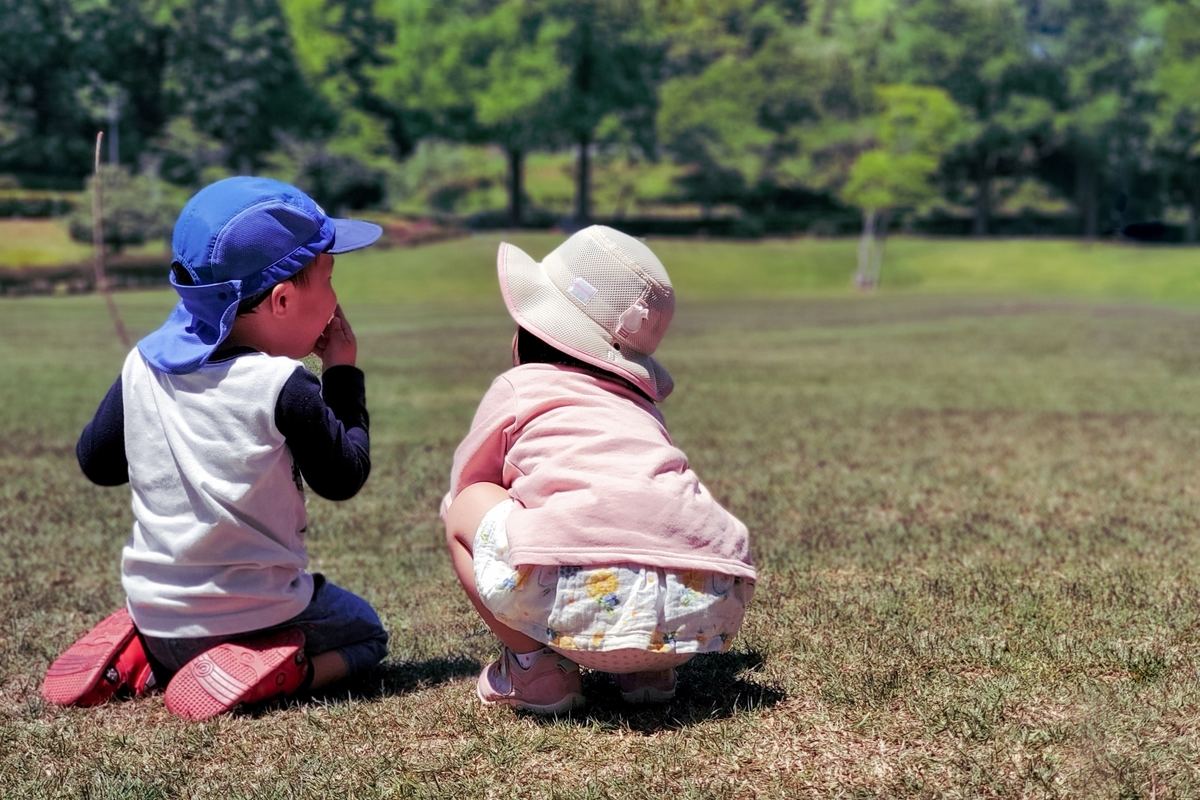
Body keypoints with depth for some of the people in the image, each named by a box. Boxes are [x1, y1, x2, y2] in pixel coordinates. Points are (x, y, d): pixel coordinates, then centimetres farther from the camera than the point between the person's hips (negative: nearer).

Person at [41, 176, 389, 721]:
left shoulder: (143, 366, -3)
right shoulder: (284, 387, -19)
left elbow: (96, 463, 9)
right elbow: (345, 478, -6)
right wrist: (343, 374, 1)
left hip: (155, 613, 6)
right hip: (259, 612, -6)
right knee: (365, 633, 20)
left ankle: (133, 657, 6)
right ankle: (256, 671, -7)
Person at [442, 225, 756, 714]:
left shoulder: (518, 387, 19)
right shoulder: (642, 406, 34)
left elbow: (462, 489, 31)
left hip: (589, 599, -5)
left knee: (466, 507, 18)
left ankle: (535, 670, 10)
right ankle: (649, 669, 19)